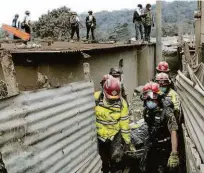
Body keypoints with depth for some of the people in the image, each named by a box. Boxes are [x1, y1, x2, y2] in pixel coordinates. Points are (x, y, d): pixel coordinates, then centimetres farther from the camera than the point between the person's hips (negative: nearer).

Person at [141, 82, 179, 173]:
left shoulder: (166, 112, -25)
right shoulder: (146, 110, -4)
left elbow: (173, 132, -30)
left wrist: (174, 154, -38)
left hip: (164, 147, -6)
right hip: (151, 146, 6)